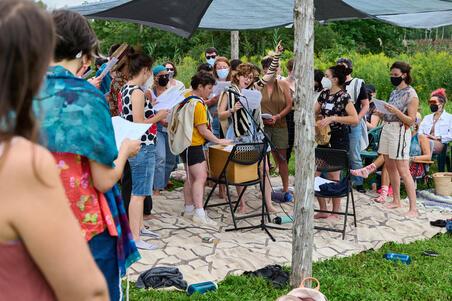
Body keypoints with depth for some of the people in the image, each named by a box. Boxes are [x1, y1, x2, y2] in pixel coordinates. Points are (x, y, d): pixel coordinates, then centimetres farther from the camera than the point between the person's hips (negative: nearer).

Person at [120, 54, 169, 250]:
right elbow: (139, 124, -23)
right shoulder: (137, 92, -19)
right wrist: (159, 116, -11)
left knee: (140, 190, 20)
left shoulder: (126, 89, 11)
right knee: (138, 192, -5)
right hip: (142, 147, -10)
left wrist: (153, 112, 15)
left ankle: (139, 227, 33)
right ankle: (134, 238, 1)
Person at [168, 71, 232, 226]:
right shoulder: (198, 105, -18)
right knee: (201, 177, -13)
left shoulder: (186, 100, 11)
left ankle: (189, 209, 24)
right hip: (193, 146, -10)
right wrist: (218, 141, -10)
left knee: (191, 178, 15)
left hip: (186, 145, 11)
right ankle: (199, 214, -17)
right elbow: (202, 130, -18)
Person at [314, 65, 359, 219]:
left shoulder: (343, 97, -13)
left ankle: (335, 212, 15)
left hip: (339, 139, -7)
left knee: (333, 175, 0)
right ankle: (323, 210, 15)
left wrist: (333, 118, -26)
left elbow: (355, 119, -21)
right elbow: (314, 112, 17)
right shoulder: (324, 94, 8)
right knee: (315, 173, 2)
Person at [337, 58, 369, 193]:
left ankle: (358, 183, 8)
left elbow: (365, 105, 1)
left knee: (354, 156, 0)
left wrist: (357, 119, -13)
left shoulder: (358, 84, 2)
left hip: (353, 125, -3)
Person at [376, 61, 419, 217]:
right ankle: (396, 200, 24)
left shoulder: (411, 94, -8)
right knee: (390, 167, 12)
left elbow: (410, 120, -11)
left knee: (403, 171, -10)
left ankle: (413, 208, -7)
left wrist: (396, 111, -24)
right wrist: (381, 113, 3)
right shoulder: (394, 92, 14)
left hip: (400, 132, -8)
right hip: (387, 129, 8)